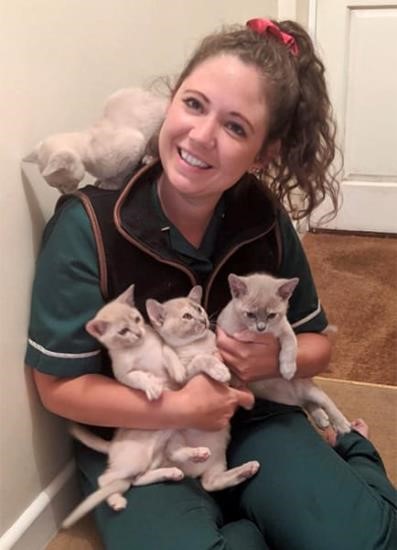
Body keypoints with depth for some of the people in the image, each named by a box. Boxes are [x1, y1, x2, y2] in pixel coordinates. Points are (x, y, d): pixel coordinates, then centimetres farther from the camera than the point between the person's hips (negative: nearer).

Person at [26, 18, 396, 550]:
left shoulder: (265, 219, -8)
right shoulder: (88, 225, -19)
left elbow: (316, 342, 5)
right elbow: (60, 386, -13)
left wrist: (277, 357, -18)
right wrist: (175, 408, -23)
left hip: (250, 421, 2)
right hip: (134, 439, -1)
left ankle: (352, 460, 13)